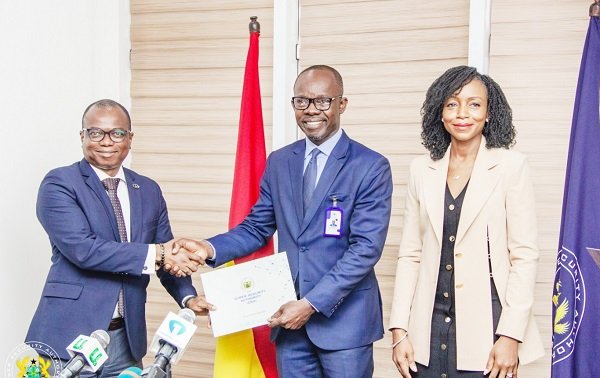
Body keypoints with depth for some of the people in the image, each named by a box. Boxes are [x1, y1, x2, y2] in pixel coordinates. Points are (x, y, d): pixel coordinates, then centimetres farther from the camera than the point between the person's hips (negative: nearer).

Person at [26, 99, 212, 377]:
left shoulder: (149, 191, 10)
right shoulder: (59, 184, -6)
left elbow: (169, 253, 11)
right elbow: (81, 248, -19)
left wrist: (188, 297, -7)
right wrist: (155, 253, -22)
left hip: (127, 338, 5)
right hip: (71, 337, -4)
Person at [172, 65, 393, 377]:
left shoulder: (371, 166, -9)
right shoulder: (278, 162, 7)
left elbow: (366, 247, -15)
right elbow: (256, 228, 10)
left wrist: (312, 303, -20)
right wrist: (210, 248, -9)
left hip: (344, 318, -4)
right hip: (289, 317, 4)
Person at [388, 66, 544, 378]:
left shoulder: (511, 166, -4)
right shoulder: (422, 169, 5)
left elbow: (525, 256, -6)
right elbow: (409, 255, 6)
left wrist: (511, 336, -11)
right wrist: (399, 330, 1)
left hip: (486, 329, -3)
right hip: (430, 328, 3)